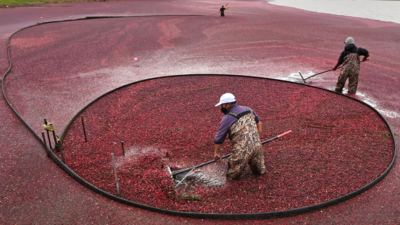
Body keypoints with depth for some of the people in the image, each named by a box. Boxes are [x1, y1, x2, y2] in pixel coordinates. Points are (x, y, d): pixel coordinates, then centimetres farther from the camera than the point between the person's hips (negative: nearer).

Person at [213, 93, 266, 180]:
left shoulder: (227, 118, -7)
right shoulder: (248, 110, 8)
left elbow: (219, 139, 2)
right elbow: (259, 124, 23)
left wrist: (216, 152, 18)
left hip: (242, 151, -5)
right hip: (257, 146, 5)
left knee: (232, 176, 14)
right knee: (259, 171, 28)